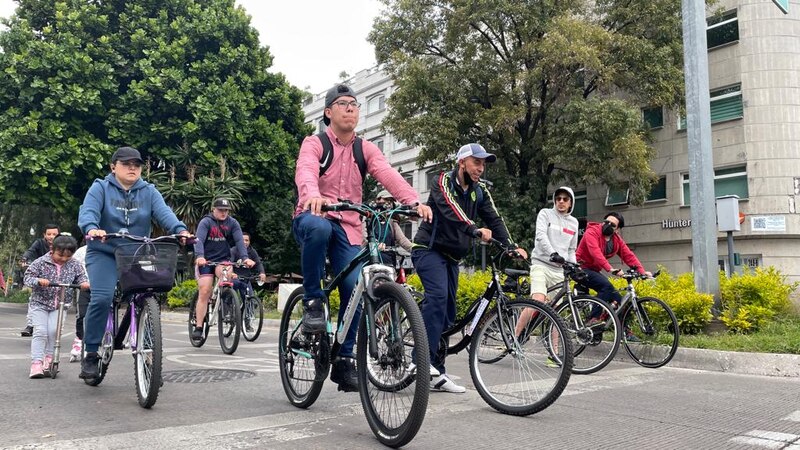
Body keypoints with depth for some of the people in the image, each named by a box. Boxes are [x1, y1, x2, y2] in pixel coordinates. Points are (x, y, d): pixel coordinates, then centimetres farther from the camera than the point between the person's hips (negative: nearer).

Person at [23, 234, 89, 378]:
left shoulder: (74, 265, -1)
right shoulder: (41, 262, -8)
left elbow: (81, 276, 4)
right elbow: (27, 277, -9)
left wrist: (85, 283, -20)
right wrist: (38, 280, -30)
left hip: (60, 305, 1)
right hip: (40, 303, -1)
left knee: (54, 330, -15)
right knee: (40, 331, -11)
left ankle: (48, 358, 4)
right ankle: (36, 363, -9)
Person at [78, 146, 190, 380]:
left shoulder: (149, 192, 6)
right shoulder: (101, 188, 0)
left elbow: (164, 213, -11)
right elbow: (87, 211, -17)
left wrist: (180, 230, -32)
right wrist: (92, 229, -41)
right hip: (104, 254, -2)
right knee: (102, 298, -21)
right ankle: (91, 355, -8)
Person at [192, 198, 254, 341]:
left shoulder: (233, 223, 0)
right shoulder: (206, 222, -7)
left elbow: (239, 240, -12)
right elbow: (199, 240, -22)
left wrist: (245, 257, -29)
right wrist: (199, 256, -41)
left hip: (223, 260, 1)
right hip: (206, 260, -1)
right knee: (204, 292, -10)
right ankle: (198, 327, -3)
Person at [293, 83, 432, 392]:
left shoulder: (365, 149, 8)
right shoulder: (314, 144, -2)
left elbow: (388, 175, -11)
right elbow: (306, 171, -24)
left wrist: (414, 201, -30)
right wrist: (313, 195, -49)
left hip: (347, 227, 3)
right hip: (313, 217, -3)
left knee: (354, 288, -11)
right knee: (319, 227, -40)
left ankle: (344, 359, 4)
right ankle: (313, 301, -21)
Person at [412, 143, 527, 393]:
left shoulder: (480, 192, 9)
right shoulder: (444, 182, -9)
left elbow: (494, 219, -2)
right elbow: (451, 209, -28)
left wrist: (511, 247, -18)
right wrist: (475, 230, -44)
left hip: (451, 257, 7)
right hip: (429, 250, -7)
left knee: (448, 314, 4)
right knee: (437, 295, -29)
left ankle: (437, 375, 8)